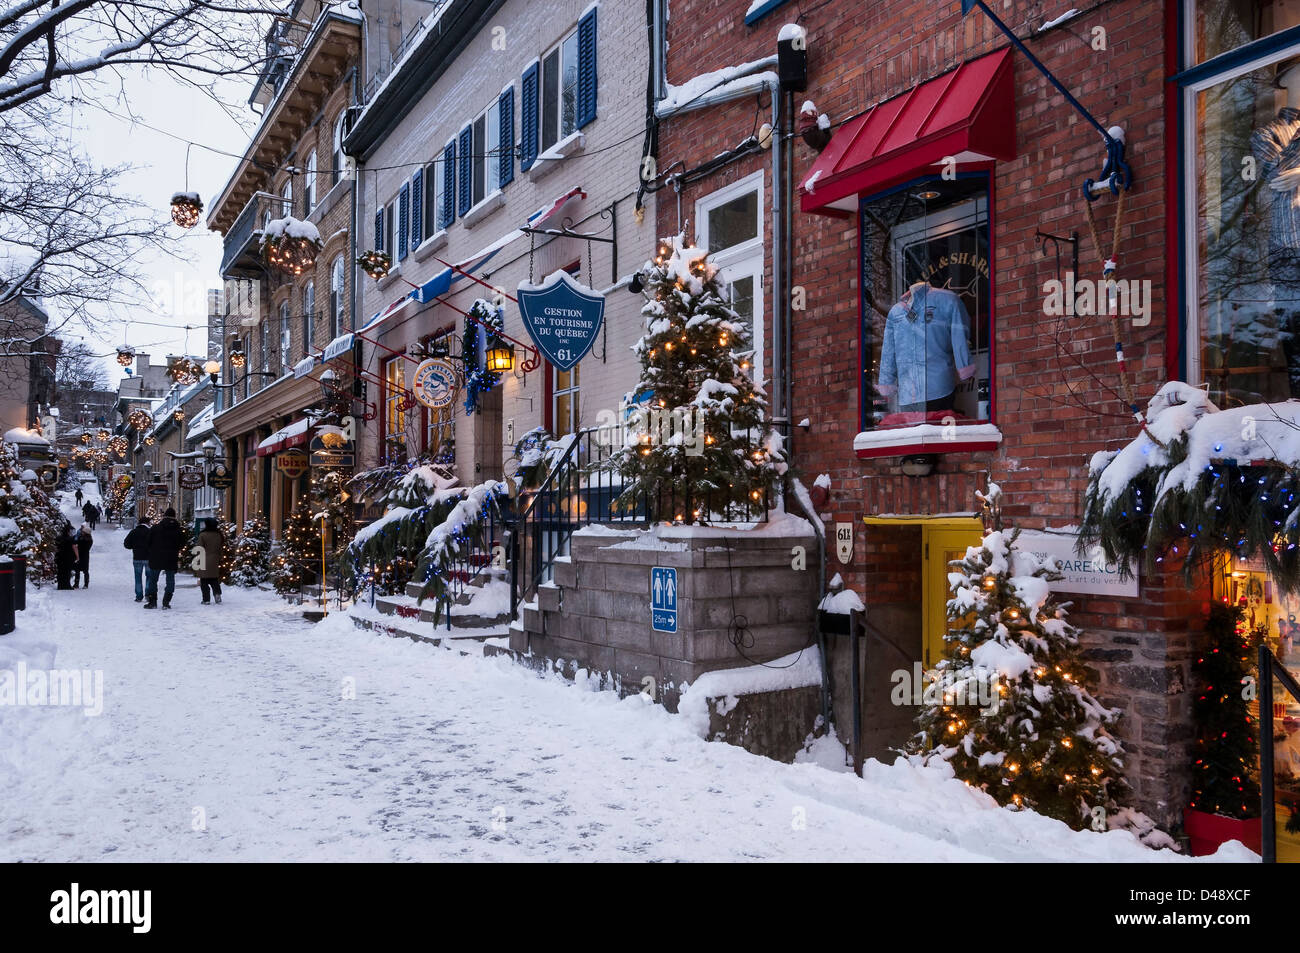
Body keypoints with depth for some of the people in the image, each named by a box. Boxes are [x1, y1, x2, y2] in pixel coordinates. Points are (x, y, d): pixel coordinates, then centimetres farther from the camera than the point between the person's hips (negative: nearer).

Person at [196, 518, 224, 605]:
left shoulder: (202, 535, -11)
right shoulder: (219, 535, 4)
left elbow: (199, 550, -9)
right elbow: (221, 549, 11)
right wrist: (219, 560, 19)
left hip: (204, 562, -4)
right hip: (215, 562, 4)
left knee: (204, 582, 2)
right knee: (214, 581, 14)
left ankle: (206, 600, 2)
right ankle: (218, 595, 4)